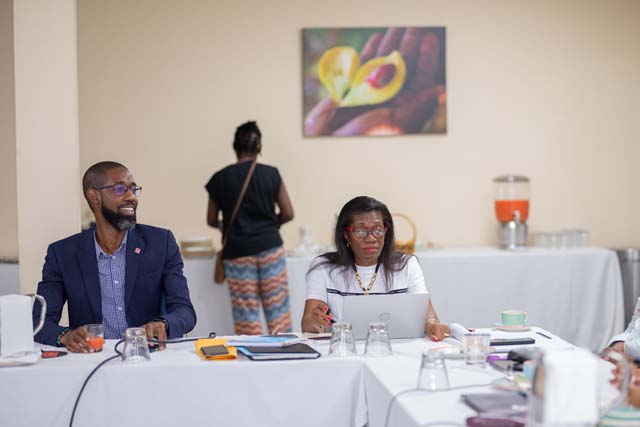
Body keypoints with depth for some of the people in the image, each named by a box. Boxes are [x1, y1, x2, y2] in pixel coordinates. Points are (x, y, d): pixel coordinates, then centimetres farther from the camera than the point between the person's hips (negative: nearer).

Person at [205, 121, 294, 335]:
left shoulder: (220, 179, 0)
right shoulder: (271, 174, 0)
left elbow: (211, 220, 9)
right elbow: (287, 213, 2)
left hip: (238, 252, 0)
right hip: (270, 247, 0)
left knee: (246, 316, 1)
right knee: (278, 310, 5)